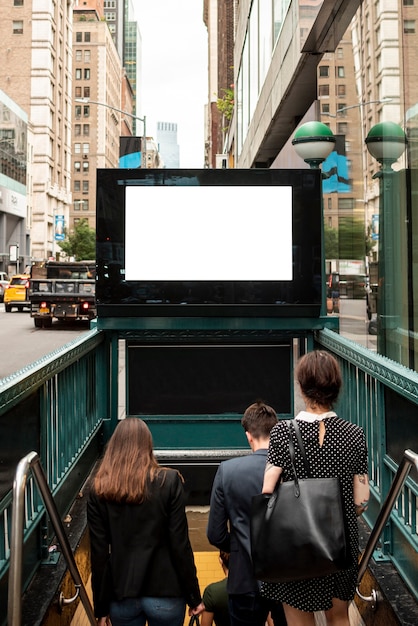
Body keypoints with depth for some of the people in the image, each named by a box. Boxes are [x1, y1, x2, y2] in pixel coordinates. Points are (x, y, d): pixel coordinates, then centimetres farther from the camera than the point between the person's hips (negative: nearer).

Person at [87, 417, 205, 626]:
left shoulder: (99, 490, -5)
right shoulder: (168, 481, -11)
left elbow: (99, 554, -3)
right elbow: (180, 545, -11)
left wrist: (101, 608, 6)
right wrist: (194, 596, 0)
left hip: (121, 596, 1)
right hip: (164, 594, -1)